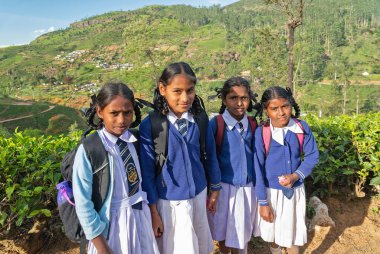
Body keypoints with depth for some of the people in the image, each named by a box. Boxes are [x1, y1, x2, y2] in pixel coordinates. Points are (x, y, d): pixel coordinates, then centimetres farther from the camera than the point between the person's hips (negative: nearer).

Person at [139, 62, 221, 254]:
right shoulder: (150, 125, -18)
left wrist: (214, 191, 12)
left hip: (199, 195, 3)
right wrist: (153, 211, -6)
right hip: (169, 201, -3)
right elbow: (147, 171, -11)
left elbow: (210, 155, 3)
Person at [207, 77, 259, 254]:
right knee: (224, 229, 15)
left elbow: (256, 155, 9)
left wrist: (256, 182, 9)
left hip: (249, 186, 3)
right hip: (225, 186, -3)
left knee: (245, 228, 19)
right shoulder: (215, 124, -14)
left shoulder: (253, 125, -2)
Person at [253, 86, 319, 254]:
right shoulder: (261, 133, -17)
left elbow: (312, 156, -1)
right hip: (271, 191, -1)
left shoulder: (302, 128, -11)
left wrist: (295, 176, -19)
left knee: (293, 233, 16)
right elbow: (258, 169, -13)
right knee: (272, 232, 19)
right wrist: (263, 202, -10)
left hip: (295, 190, 1)